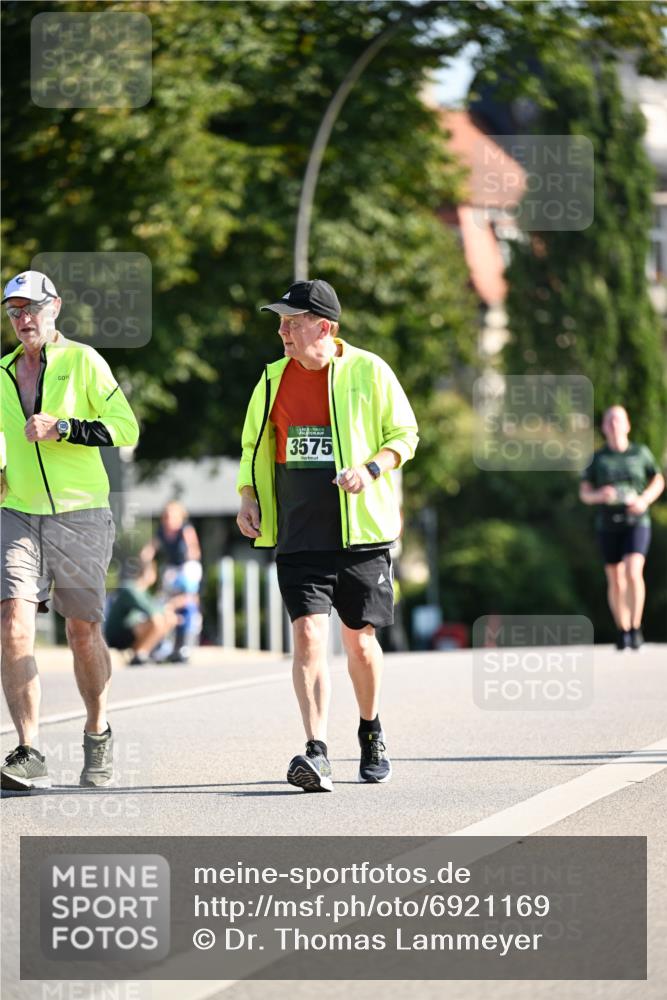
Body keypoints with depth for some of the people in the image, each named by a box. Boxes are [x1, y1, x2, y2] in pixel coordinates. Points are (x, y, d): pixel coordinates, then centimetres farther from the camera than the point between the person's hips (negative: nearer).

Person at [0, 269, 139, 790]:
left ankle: (98, 733, 29)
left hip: (81, 514, -3)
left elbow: (126, 429, -9)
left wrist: (62, 428, -19)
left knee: (83, 631, 5)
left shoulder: (82, 361, -2)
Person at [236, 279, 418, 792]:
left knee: (360, 639, 8)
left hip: (360, 532, -2)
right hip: (298, 538, 2)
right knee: (307, 634, -13)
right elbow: (255, 447, 18)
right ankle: (317, 754, -19)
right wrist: (248, 497, 1)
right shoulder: (274, 380, 7)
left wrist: (371, 468, -16)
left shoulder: (368, 372, -4)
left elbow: (405, 435, 2)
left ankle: (372, 733, 34)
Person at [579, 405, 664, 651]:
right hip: (608, 526, 2)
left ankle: (636, 628, -11)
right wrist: (600, 495, -21)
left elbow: (658, 482, 9)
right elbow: (584, 494, 2)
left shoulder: (640, 453, -1)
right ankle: (623, 632, 22)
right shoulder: (597, 458, 1)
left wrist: (645, 500, -11)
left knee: (633, 573, -21)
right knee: (616, 581, 7)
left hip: (636, 523, -2)